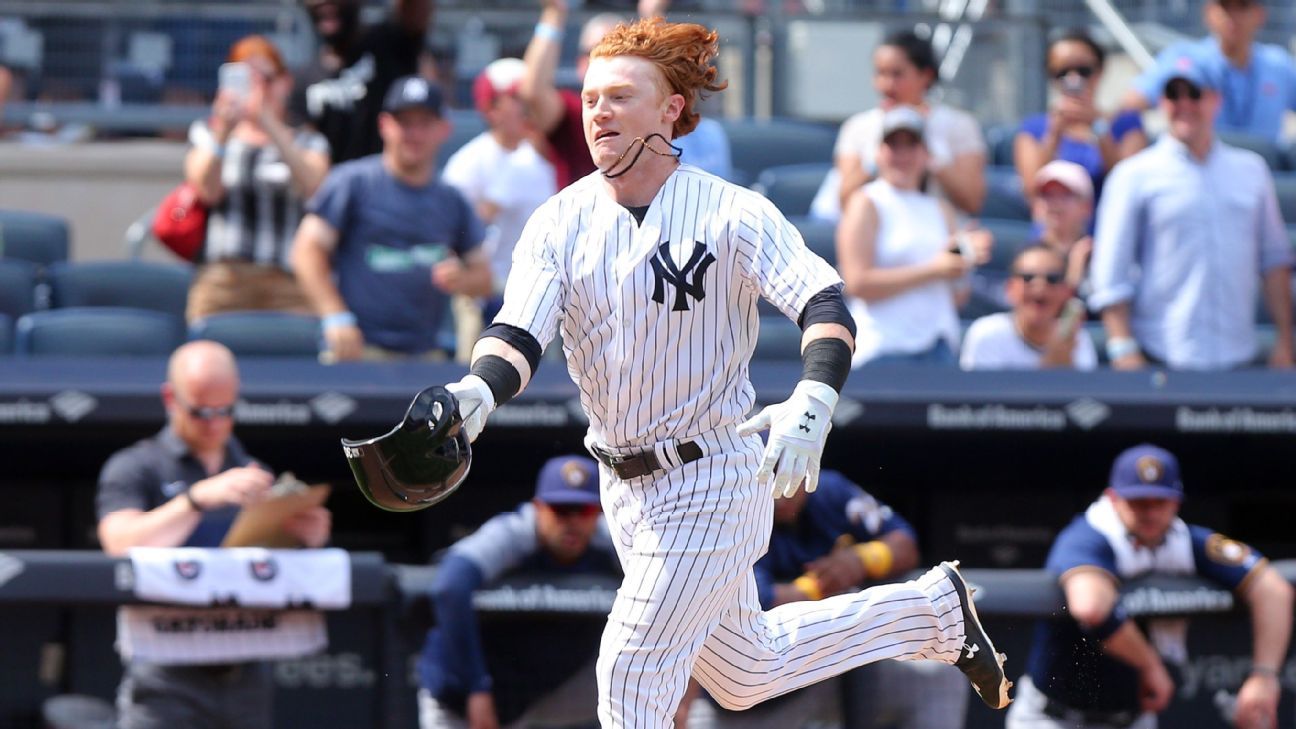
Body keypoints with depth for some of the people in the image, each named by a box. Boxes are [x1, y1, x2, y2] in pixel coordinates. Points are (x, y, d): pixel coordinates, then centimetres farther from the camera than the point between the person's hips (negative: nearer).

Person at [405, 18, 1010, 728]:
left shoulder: (730, 212, -15)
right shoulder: (559, 224, -2)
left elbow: (825, 306, -25)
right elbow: (519, 334, -14)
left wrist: (812, 404, -44)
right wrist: (479, 391, -37)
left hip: (714, 478, -6)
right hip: (624, 483, 6)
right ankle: (932, 609, 38)